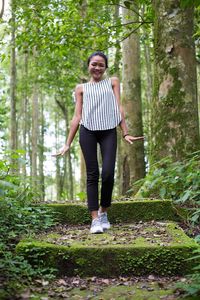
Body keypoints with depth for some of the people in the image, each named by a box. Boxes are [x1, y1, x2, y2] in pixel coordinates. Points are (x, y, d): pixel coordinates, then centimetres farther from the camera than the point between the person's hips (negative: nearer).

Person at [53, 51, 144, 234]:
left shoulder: (113, 82, 17)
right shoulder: (81, 88, 16)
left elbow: (119, 108, 9)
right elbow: (77, 116, 12)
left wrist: (126, 133, -3)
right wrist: (68, 144, 7)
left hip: (109, 131, 0)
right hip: (87, 131, 0)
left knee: (108, 173, -11)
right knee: (92, 174, -3)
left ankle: (103, 212, 12)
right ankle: (95, 219, -2)